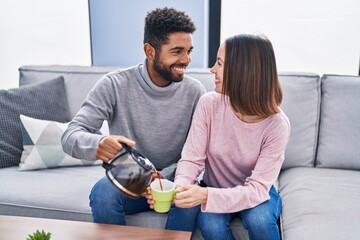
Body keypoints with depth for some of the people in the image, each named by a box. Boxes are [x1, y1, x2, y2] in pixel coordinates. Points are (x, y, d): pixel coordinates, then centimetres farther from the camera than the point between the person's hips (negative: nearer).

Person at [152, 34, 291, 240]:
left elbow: (257, 188, -26)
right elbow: (192, 159, -15)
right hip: (214, 190, 1)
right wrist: (180, 187, -38)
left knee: (258, 219, -32)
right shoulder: (209, 103, -16)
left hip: (256, 194, 0)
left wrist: (206, 195, -43)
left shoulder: (276, 124, -23)